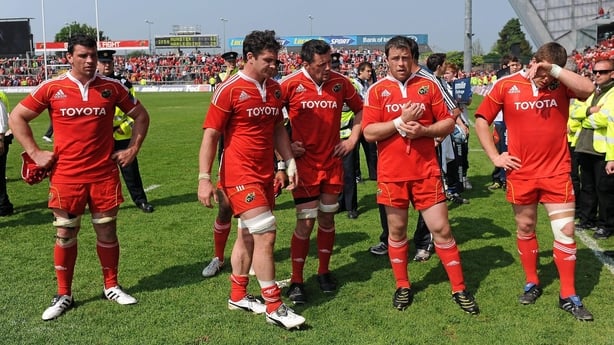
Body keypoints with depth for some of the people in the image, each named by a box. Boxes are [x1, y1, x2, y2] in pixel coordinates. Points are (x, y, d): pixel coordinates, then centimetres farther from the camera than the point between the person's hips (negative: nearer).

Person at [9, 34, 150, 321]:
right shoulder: (52, 89, -2)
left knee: (107, 232, 9)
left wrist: (133, 149, 5)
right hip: (66, 176, -1)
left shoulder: (112, 87, 1)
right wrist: (35, 153, -1)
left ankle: (111, 287, 26)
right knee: (65, 235, 6)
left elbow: (140, 115, 13)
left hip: (105, 175, 1)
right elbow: (16, 118, 6)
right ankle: (64, 295, 20)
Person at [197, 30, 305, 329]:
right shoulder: (229, 89, -12)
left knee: (248, 236, 16)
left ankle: (238, 296, 31)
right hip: (240, 175, -7)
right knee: (265, 235, -10)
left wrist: (290, 162, 11)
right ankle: (274, 307, 2)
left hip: (265, 174, 7)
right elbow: (210, 135, -11)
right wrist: (204, 178, -16)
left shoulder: (274, 89, 9)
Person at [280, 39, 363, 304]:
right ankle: (296, 281, 8)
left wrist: (353, 138, 5)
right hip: (304, 162, -3)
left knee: (327, 217, 11)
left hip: (333, 161, 3)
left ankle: (324, 272, 28)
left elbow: (360, 109, 14)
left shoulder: (340, 82, -1)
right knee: (306, 221, -5)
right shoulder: (290, 85, -10)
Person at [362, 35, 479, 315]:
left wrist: (423, 130, -13)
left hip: (426, 171, 0)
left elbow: (448, 123, 4)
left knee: (441, 228, 1)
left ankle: (459, 289, 14)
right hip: (392, 173, 0)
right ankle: (403, 287, 26)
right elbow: (368, 132, -6)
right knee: (397, 230, 10)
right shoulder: (377, 90, 1)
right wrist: (401, 121, -16)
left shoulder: (429, 85, 4)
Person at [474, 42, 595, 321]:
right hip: (521, 173, 0)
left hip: (556, 172, 0)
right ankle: (532, 283, 32)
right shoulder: (507, 86, -3)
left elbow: (588, 89, -24)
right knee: (525, 229, 13)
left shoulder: (561, 85, -2)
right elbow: (481, 120, 3)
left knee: (566, 230, -1)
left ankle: (568, 296, 12)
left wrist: (554, 69, -24)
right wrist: (494, 156, -2)